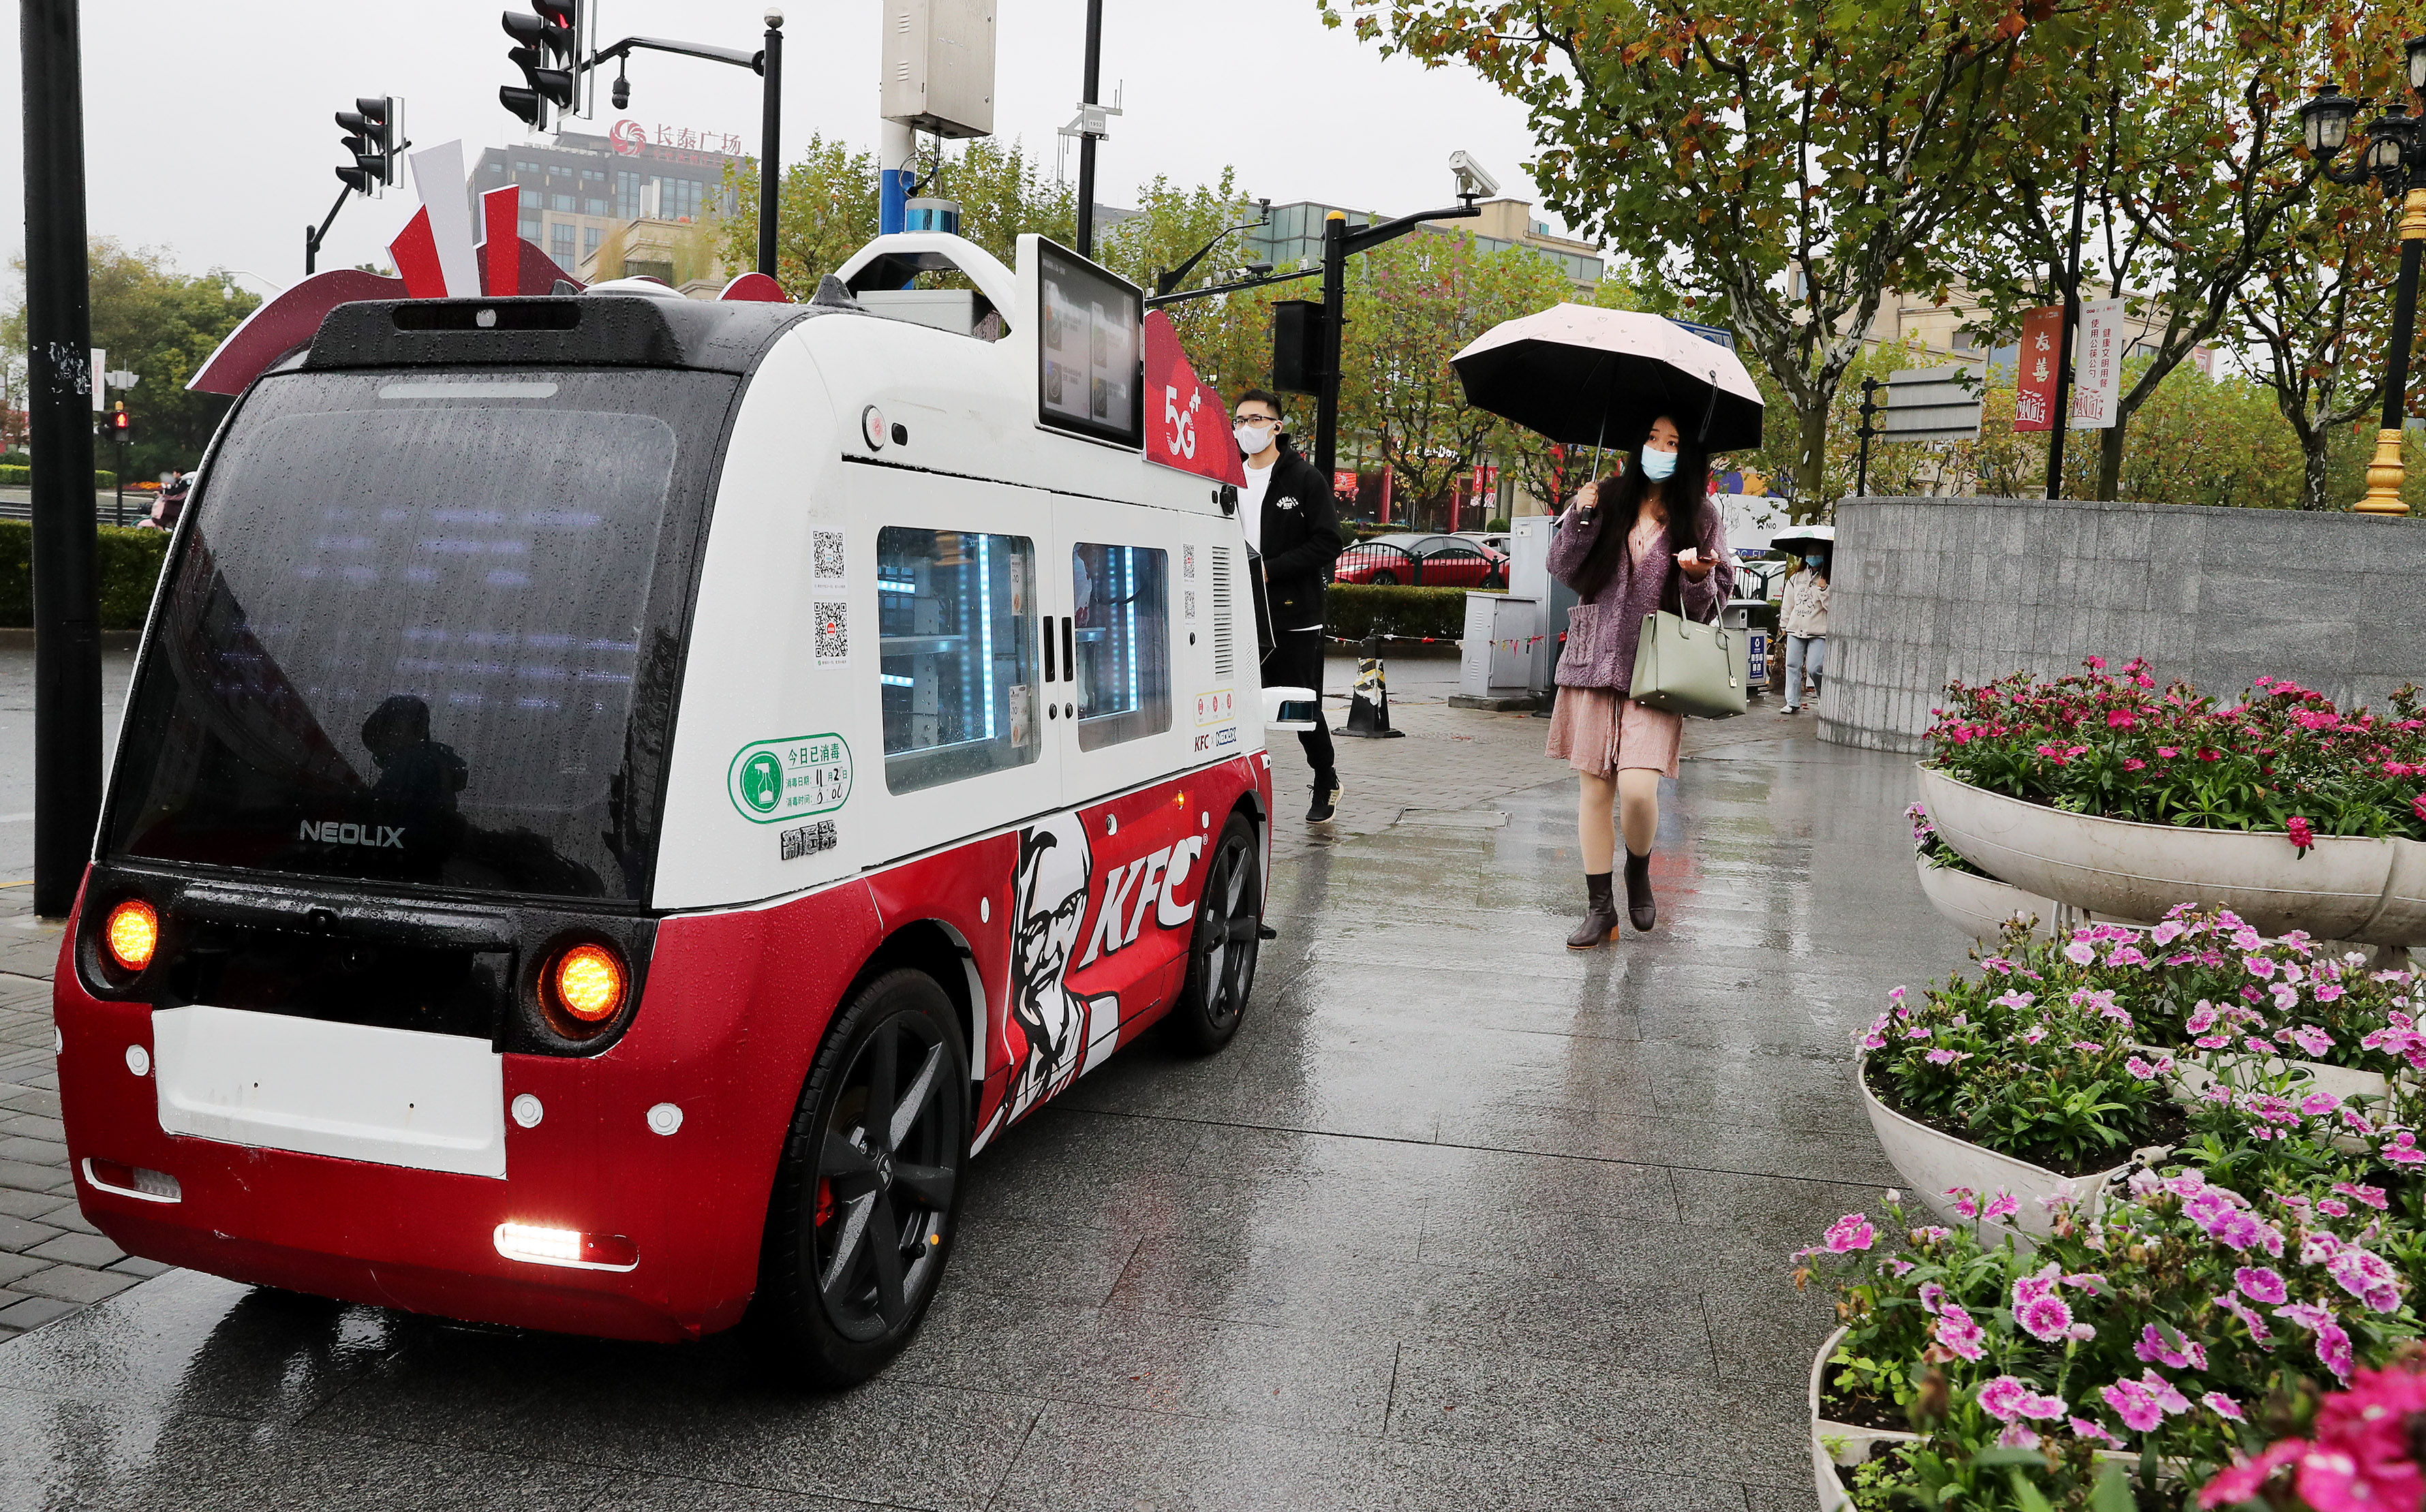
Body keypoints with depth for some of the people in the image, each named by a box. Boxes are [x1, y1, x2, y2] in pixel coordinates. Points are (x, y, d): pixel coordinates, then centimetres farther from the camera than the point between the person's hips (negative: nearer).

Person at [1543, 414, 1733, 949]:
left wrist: (1698, 577, -14)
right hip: (1596, 660, 2)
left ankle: (1639, 872, 17)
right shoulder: (1609, 499, 5)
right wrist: (1580, 519, -9)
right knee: (1594, 786, 4)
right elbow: (1565, 571, 5)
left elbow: (1714, 599, 7)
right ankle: (1599, 907, 17)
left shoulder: (1700, 517, 4)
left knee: (1638, 788, -15)